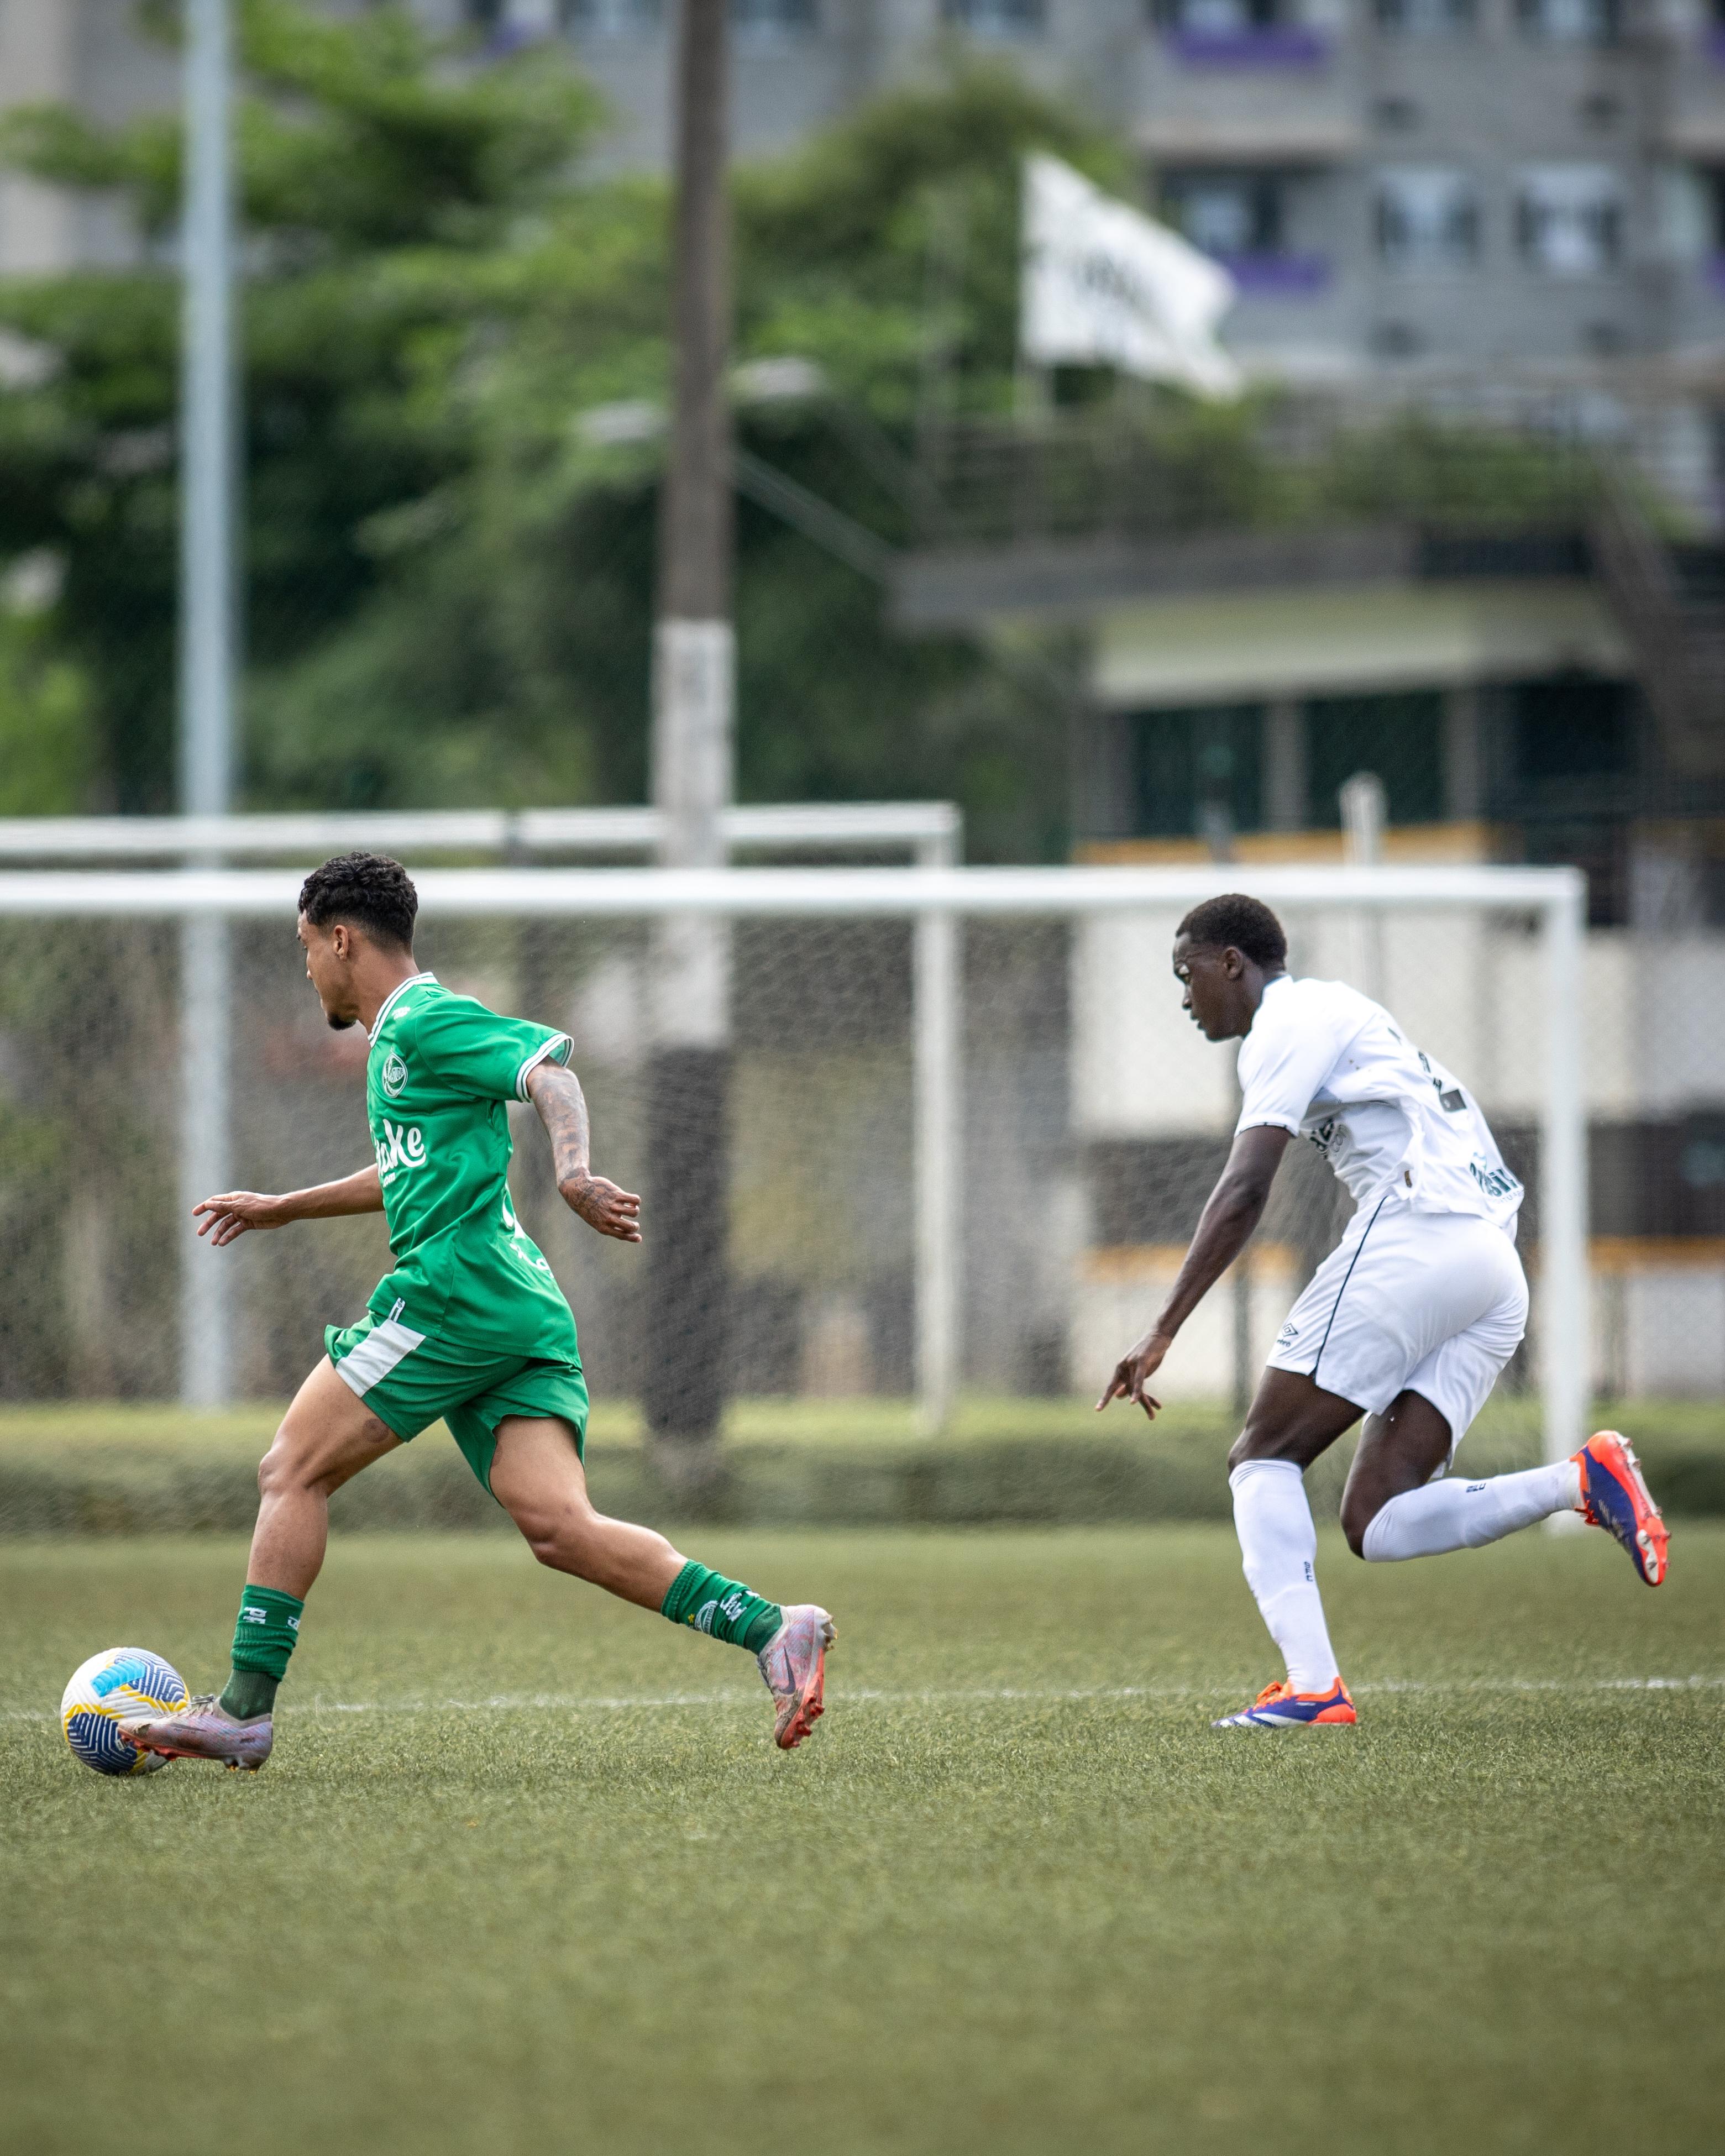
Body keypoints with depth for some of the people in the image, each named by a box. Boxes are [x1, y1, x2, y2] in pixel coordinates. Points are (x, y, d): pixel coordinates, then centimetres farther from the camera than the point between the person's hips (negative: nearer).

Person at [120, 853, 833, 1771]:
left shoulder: (428, 1022, -3)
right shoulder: (401, 1036, 27)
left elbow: (549, 1065, -18)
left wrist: (574, 1171, -35)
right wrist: (283, 1210, 49)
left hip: (454, 1289, -9)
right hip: (522, 1314, 9)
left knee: (292, 1473, 1)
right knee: (558, 1526, -7)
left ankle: (244, 1710, 2)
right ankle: (772, 1630, -20)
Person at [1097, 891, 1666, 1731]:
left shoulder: (1291, 1019, 1)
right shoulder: (1340, 1014, 31)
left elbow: (1243, 1195, -10)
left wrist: (1161, 1335, -11)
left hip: (1415, 1236, -9)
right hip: (1496, 1268, 9)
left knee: (1264, 1458, -1)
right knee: (1375, 1526, 1)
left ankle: (1310, 1685, -15)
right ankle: (1583, 1480, -15)